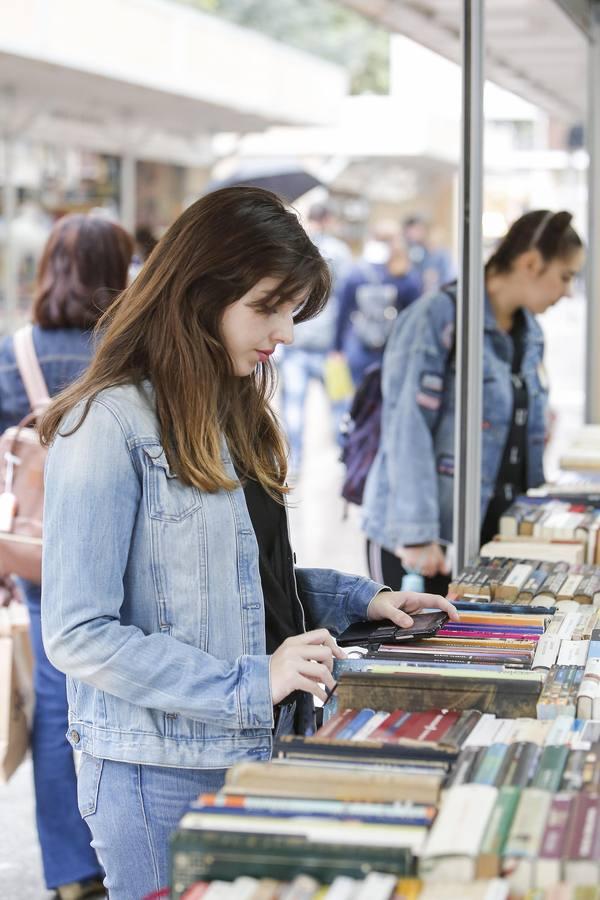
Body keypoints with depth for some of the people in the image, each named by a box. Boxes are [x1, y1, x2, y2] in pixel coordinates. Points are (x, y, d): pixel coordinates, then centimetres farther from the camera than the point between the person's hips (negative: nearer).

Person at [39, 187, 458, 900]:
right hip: (165, 778, -8)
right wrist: (250, 683, -22)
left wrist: (360, 599, 8)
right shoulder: (110, 423, -16)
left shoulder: (233, 417, 12)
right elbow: (78, 634, -20)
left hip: (260, 751, 8)